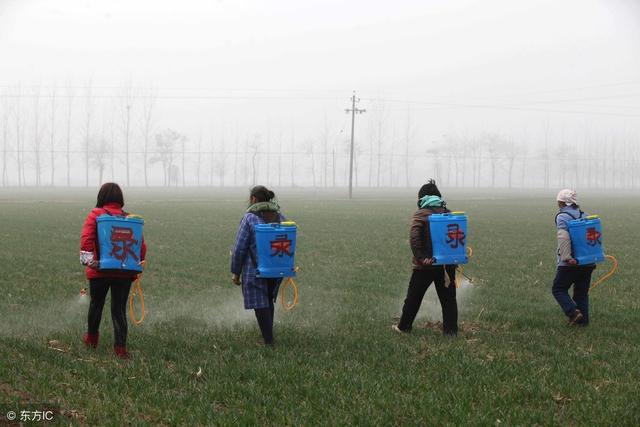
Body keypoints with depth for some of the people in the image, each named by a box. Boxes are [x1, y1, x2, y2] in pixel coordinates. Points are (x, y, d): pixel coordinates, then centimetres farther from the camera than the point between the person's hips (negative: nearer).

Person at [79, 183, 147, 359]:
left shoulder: (95, 215, -3)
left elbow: (86, 238, -18)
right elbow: (141, 245, 0)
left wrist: (88, 258, -20)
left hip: (99, 271, -1)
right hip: (124, 272, 1)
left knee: (96, 304, 19)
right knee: (119, 309, 6)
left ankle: (92, 339, 36)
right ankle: (120, 346, -2)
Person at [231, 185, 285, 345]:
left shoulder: (249, 218, -12)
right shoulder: (280, 218, 5)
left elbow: (240, 248, -12)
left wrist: (235, 272, -4)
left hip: (255, 269, -6)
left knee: (261, 305, 0)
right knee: (269, 301, 22)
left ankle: (269, 341, -3)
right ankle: (268, 334, 30)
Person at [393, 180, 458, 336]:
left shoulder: (420, 214, -7)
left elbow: (414, 237, -20)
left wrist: (421, 257, -22)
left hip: (425, 265, -3)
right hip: (447, 263, 3)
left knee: (414, 297, 10)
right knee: (448, 298, 8)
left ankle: (403, 327, 19)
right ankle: (450, 330, 6)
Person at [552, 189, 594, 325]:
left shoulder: (562, 217, -8)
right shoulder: (585, 216, 12)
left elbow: (563, 238, -23)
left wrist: (567, 257, -25)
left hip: (570, 263, -6)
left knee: (558, 289, 6)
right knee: (582, 292, 16)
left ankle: (573, 312, -10)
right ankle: (583, 319, 13)